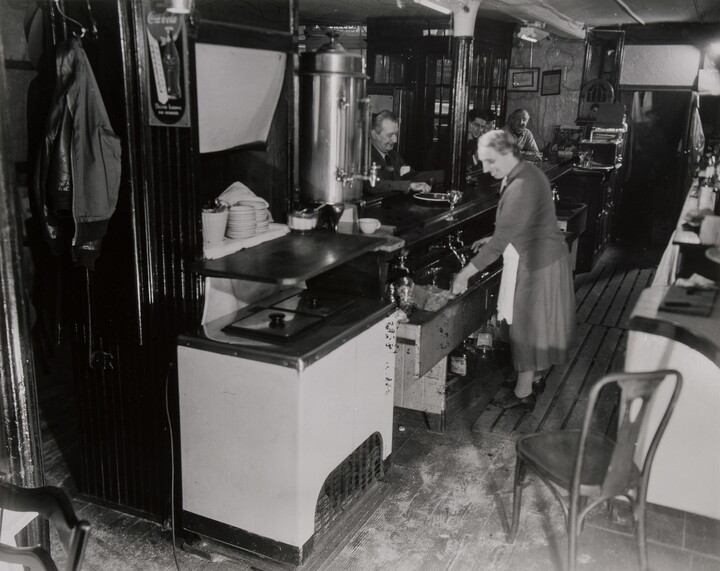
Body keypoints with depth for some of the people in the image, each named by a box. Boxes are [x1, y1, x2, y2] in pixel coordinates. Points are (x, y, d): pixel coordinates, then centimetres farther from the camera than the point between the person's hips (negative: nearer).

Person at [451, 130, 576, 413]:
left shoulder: (522, 186, -27)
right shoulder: (525, 173, 6)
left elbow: (502, 239, -30)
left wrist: (464, 274, -27)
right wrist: (494, 239, 7)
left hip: (535, 263, -10)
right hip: (540, 258, 10)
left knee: (528, 323, 2)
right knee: (533, 321, 20)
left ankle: (524, 392, 16)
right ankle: (535, 376, 36)